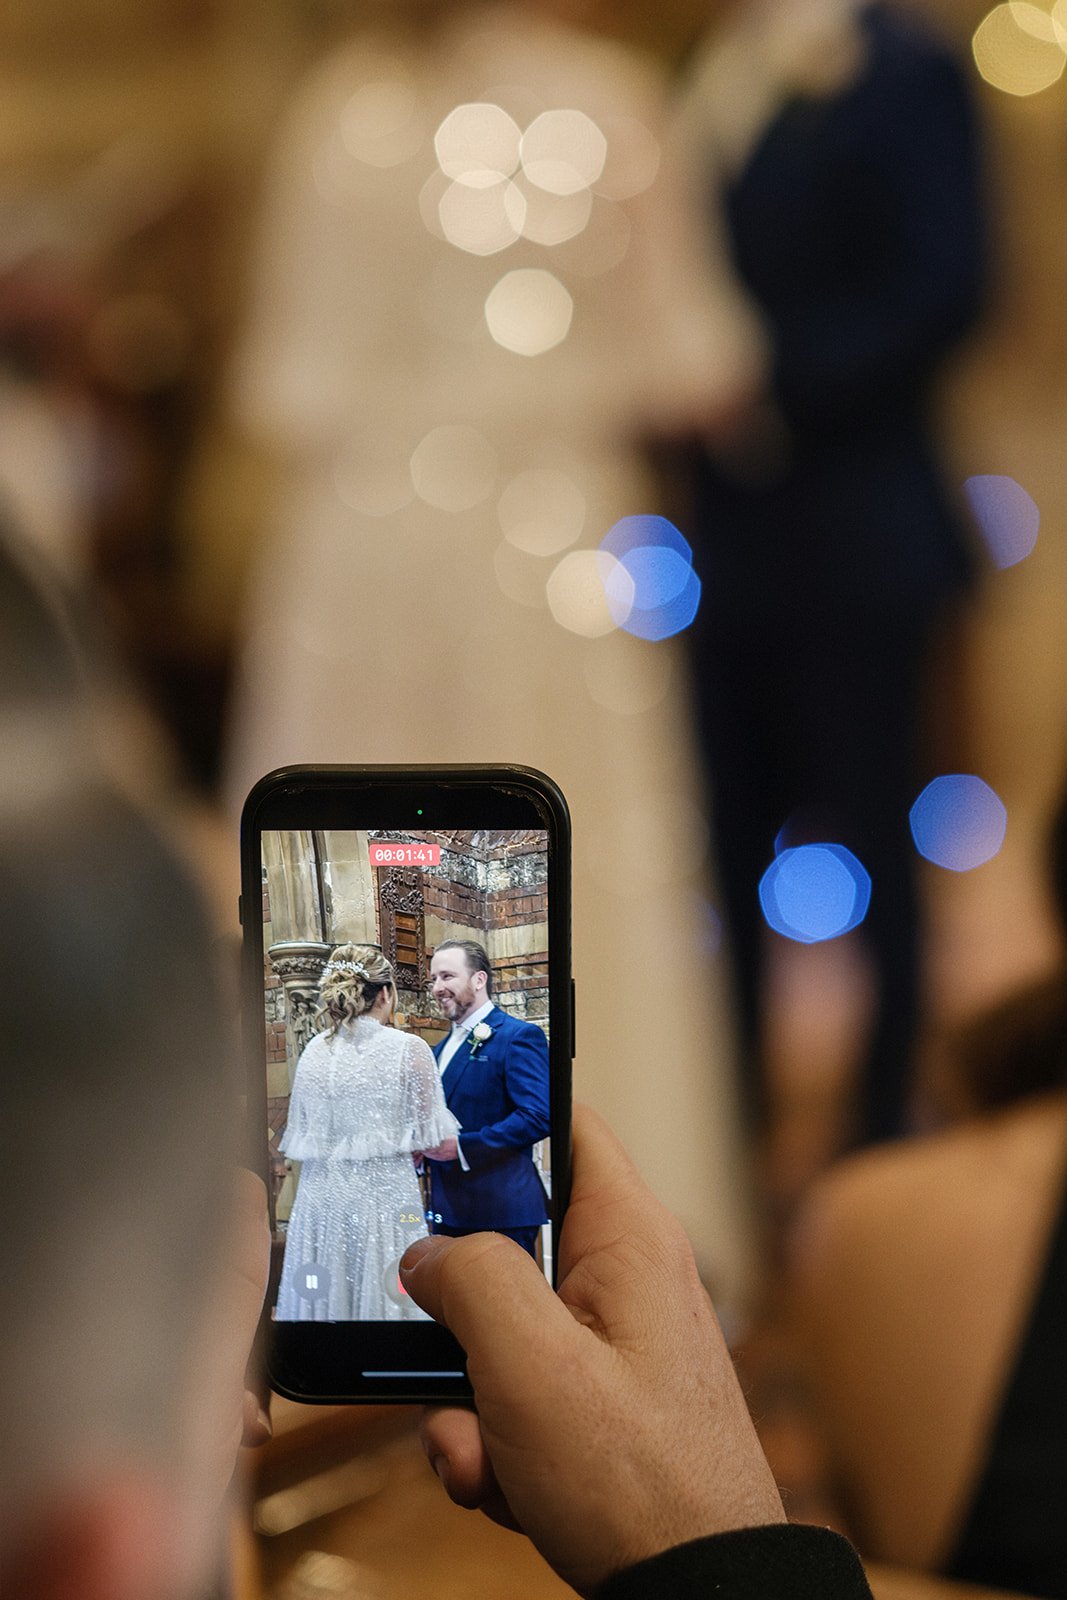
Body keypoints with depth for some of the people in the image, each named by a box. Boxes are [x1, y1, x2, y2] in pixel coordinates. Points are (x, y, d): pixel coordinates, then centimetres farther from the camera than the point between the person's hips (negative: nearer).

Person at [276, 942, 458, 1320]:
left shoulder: (313, 1051, 5)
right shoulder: (408, 1049, -7)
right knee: (381, 1303, 2)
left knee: (324, 1301, 10)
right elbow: (438, 1143, -5)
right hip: (385, 1200, -4)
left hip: (319, 1201, 4)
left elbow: (300, 1140, 12)